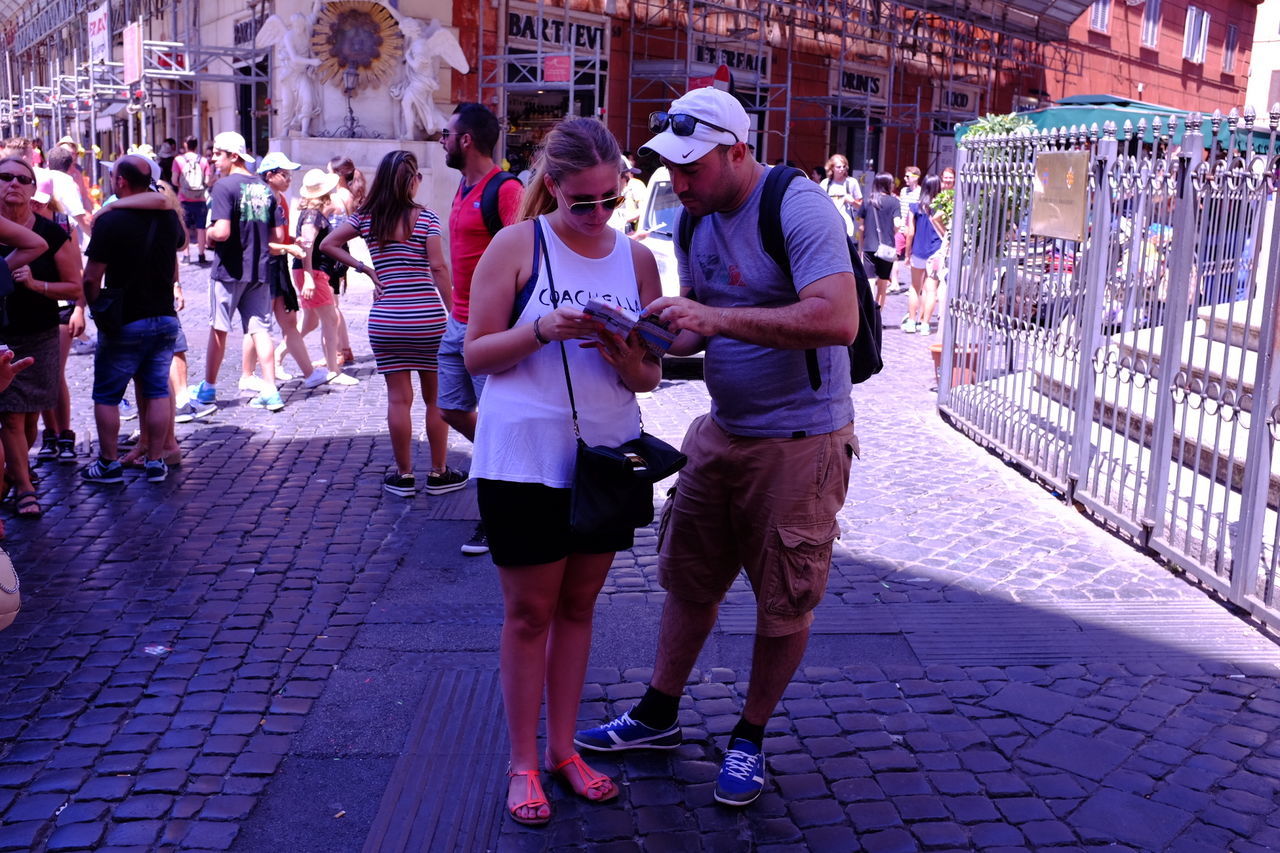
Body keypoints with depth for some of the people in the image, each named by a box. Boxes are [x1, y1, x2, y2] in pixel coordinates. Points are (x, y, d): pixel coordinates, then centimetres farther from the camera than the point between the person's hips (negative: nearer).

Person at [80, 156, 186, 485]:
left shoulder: (110, 220, -16)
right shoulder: (168, 215, 2)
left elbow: (91, 278, -16)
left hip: (125, 323, -5)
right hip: (165, 319, 5)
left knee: (107, 395, 8)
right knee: (158, 391, 10)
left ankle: (109, 464, 12)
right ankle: (155, 462, 13)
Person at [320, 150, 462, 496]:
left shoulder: (366, 217, 5)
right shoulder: (425, 217, -4)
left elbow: (327, 244, 3)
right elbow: (438, 267, -9)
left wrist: (364, 268, 4)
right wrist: (453, 313, -5)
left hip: (385, 320, 2)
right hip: (428, 318, -2)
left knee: (399, 398, 8)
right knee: (436, 398, 10)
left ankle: (404, 476, 14)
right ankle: (438, 474, 17)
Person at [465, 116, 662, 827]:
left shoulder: (637, 258, 4)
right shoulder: (516, 246, -6)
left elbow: (651, 377, 6)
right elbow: (475, 353, -6)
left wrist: (628, 360, -17)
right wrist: (541, 330, -22)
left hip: (606, 457, 4)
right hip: (525, 460, -3)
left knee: (578, 607, 14)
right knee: (529, 613, 5)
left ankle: (562, 748, 29)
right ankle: (523, 761, 21)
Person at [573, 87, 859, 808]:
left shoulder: (799, 207, -19)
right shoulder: (695, 221, 5)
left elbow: (838, 320, -32)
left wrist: (716, 317, -33)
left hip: (800, 439, -7)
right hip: (723, 431, 7)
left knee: (784, 602, 7)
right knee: (689, 579, 15)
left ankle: (750, 738, 26)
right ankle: (659, 716, 32)